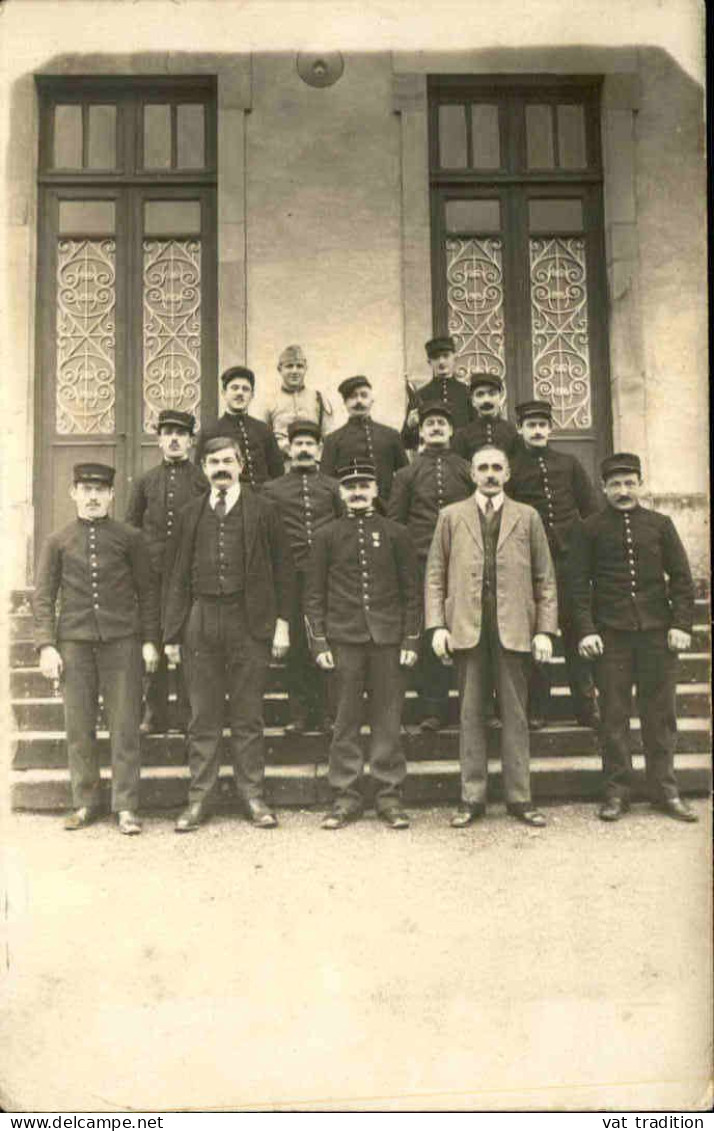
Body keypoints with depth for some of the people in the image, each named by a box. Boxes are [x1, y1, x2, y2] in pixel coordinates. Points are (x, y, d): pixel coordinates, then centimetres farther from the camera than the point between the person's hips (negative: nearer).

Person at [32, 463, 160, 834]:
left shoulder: (129, 538, 5)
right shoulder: (57, 542, 8)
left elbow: (148, 591, 8)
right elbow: (43, 597, 7)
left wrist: (149, 640, 2)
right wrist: (46, 645, -2)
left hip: (122, 642, -1)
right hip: (74, 643, 1)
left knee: (125, 726, 0)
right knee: (78, 727, 6)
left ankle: (126, 806, 8)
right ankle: (85, 803, 19)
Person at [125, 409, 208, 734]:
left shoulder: (203, 480, 5)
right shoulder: (145, 482, 11)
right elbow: (129, 529, 13)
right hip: (153, 573, 2)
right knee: (154, 646, 4)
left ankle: (190, 715, 11)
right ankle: (155, 715, 13)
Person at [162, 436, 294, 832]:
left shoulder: (262, 511, 4)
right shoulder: (190, 514, 10)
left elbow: (281, 569, 5)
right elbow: (177, 577, 10)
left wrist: (282, 622, -2)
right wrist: (172, 633, 4)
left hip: (249, 622, -2)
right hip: (201, 623, 2)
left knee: (248, 716, 6)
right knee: (203, 717, 7)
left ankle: (252, 795, 16)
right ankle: (199, 797, 16)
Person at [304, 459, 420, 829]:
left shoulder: (395, 534, 7)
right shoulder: (327, 536, 6)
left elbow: (411, 592, 8)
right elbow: (314, 595, 6)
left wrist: (411, 640, 0)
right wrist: (319, 643, -2)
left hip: (388, 639, 0)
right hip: (344, 639, 0)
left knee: (388, 720, 4)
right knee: (346, 721, 4)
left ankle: (389, 795, 13)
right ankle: (346, 796, 13)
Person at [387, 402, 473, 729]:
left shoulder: (467, 470, 14)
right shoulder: (407, 474, 12)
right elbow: (395, 521, 10)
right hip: (423, 561, -1)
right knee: (429, 634, -3)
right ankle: (433, 708, 3)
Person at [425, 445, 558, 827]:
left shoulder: (527, 517, 12)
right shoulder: (451, 516, 12)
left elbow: (545, 579, 10)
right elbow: (435, 576, 8)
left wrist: (544, 630, 1)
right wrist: (437, 626, -2)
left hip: (514, 628, 0)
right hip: (467, 627, 0)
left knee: (515, 714, 3)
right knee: (471, 714, 4)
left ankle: (519, 797, 13)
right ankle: (472, 798, 12)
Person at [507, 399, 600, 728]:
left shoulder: (569, 464, 11)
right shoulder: (509, 468, 4)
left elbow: (591, 508, 13)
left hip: (569, 557, 2)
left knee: (576, 631, 4)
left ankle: (586, 706, 13)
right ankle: (537, 710, 12)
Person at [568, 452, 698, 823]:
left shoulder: (660, 524, 9)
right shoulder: (590, 529, 5)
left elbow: (682, 578, 8)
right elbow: (579, 584, 2)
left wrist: (681, 624, -2)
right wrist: (586, 630, -6)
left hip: (657, 632, 1)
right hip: (611, 634, -1)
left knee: (660, 713, 6)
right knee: (614, 715, 3)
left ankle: (664, 789, 18)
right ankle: (616, 791, 12)